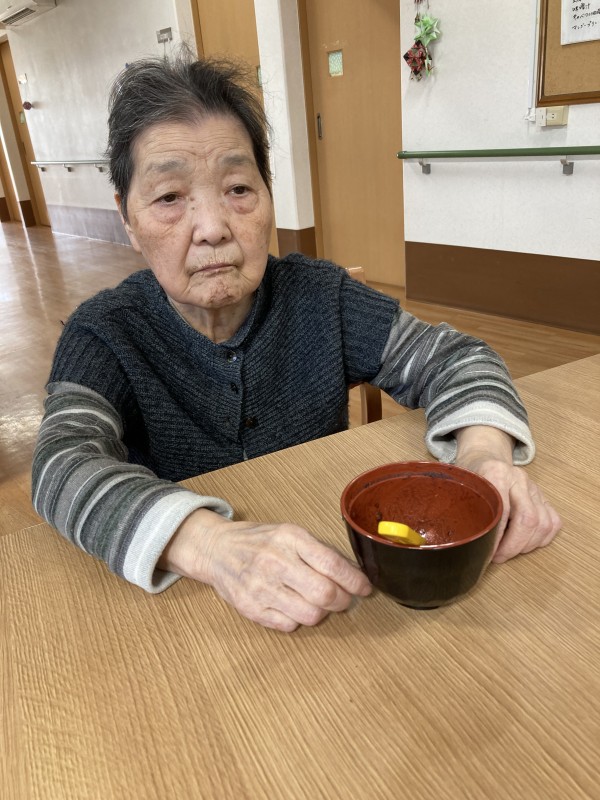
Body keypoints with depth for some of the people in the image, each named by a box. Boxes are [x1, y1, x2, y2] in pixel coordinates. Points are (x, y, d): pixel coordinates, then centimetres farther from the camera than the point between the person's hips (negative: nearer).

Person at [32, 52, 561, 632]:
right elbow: (64, 465, -25)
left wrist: (486, 451, -26)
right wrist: (208, 544, -43)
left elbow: (452, 358, -5)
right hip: (184, 592, -3)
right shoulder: (104, 334, -10)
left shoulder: (317, 296, -6)